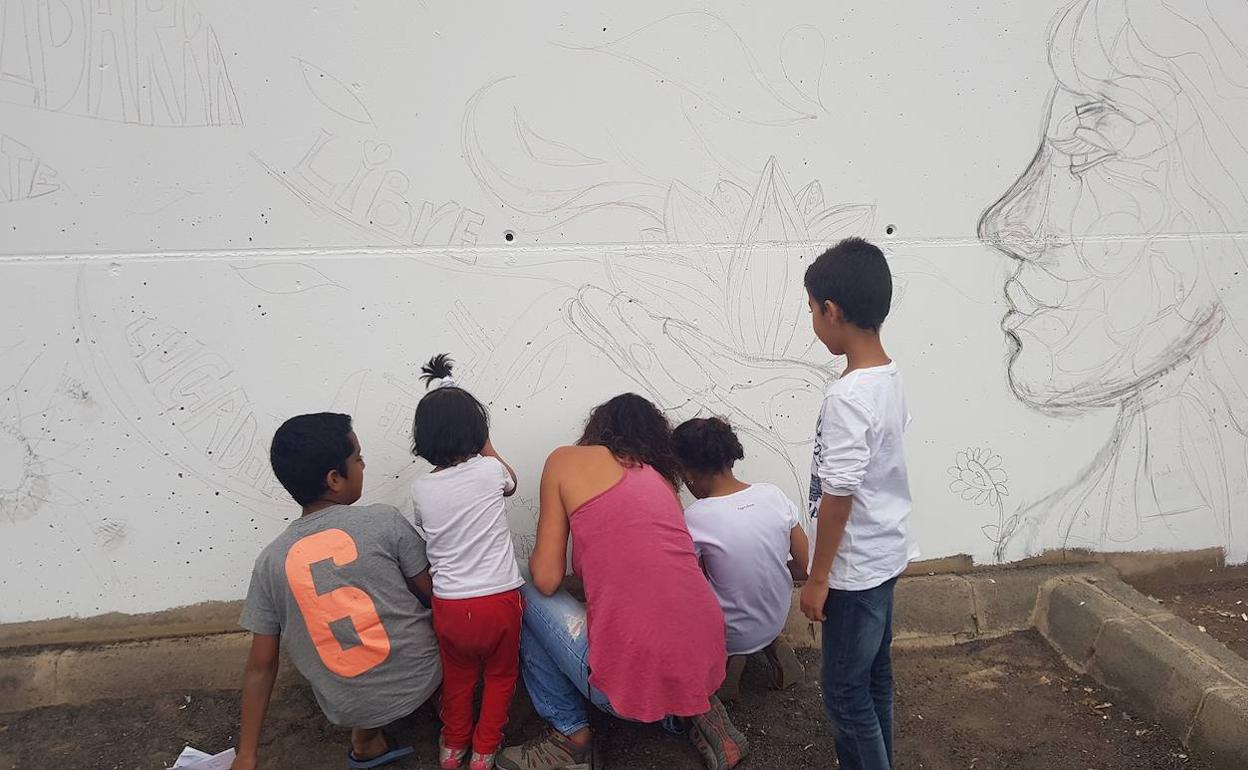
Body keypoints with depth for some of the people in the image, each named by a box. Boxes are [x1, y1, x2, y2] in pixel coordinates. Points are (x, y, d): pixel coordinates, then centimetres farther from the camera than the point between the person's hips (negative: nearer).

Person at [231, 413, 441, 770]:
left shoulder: (270, 560, -7)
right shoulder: (384, 521, -15)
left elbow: (260, 667, -3)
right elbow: (433, 591, -4)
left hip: (349, 710, 3)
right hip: (419, 677, -3)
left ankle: (367, 736, 21)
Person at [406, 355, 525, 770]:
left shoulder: (420, 489, -4)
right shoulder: (489, 470, -9)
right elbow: (511, 482, 15)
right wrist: (484, 446, 18)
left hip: (449, 606, 2)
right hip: (499, 600, -2)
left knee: (458, 675, 27)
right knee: (499, 675, 24)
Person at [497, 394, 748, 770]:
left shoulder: (566, 459, 4)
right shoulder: (662, 476, 19)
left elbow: (546, 580, 1)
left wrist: (536, 557, 23)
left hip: (633, 678, -6)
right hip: (706, 663, 6)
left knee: (526, 595, 17)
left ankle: (570, 734, 17)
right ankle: (696, 709, 17)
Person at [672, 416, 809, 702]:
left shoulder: (695, 519, -23)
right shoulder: (774, 495, -12)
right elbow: (804, 568, -4)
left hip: (729, 635, -4)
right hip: (776, 621, 4)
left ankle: (727, 658, 3)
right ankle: (771, 645, 12)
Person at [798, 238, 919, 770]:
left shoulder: (847, 396, -26)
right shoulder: (891, 378, 2)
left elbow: (838, 495, -24)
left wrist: (818, 577, -15)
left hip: (855, 566, -9)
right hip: (883, 555, 9)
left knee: (845, 690, 4)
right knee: (873, 677, 20)